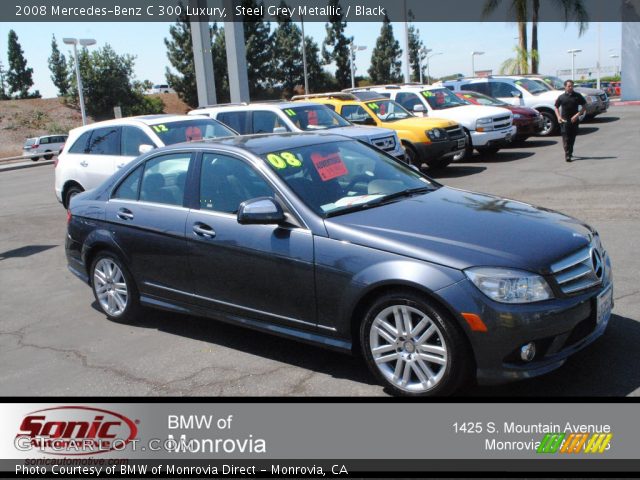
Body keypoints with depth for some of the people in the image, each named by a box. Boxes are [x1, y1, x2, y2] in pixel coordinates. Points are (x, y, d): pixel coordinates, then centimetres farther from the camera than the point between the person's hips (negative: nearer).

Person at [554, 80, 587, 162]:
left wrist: (577, 114, -10)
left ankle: (570, 153, 24)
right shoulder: (561, 97, 4)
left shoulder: (577, 96, 3)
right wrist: (558, 116, -3)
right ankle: (567, 155, -10)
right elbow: (556, 107, 13)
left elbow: (584, 106, 4)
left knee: (572, 138, 9)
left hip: (574, 120, 1)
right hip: (564, 120, -1)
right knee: (566, 138, -8)